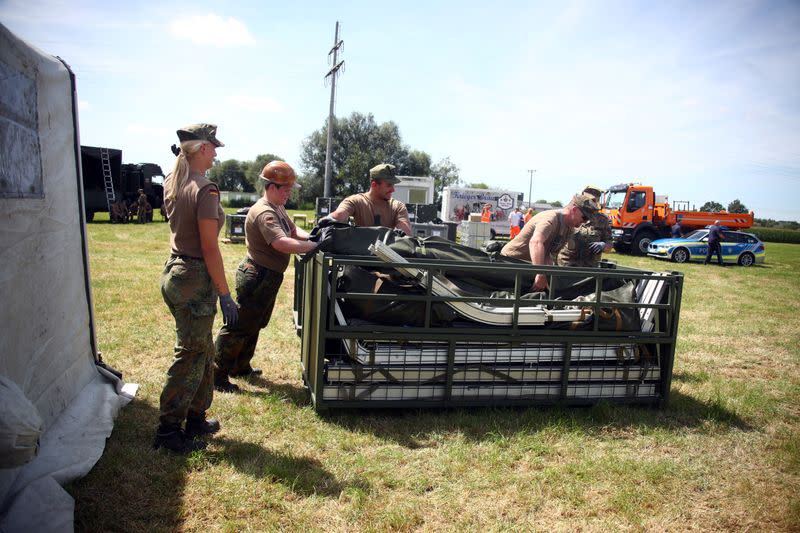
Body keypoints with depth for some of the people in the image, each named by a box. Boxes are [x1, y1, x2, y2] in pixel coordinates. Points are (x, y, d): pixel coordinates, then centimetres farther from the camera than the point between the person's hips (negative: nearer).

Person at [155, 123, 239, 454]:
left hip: (174, 271, 9)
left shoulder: (172, 184, 7)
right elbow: (210, 248, -20)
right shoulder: (205, 190, -18)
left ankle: (196, 419, 31)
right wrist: (225, 295, -15)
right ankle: (168, 430, 15)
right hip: (194, 279, -9)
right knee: (189, 356, 3)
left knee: (203, 350, 19)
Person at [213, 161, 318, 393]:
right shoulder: (264, 213, -23)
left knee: (254, 326, 21)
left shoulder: (278, 208, 10)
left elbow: (293, 230, 19)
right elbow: (282, 243, -36)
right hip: (257, 276, -11)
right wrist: (315, 246, -31)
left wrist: (309, 237, -3)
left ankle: (240, 366, 36)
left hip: (269, 277, 11)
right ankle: (217, 375, 9)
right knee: (239, 326, -2)